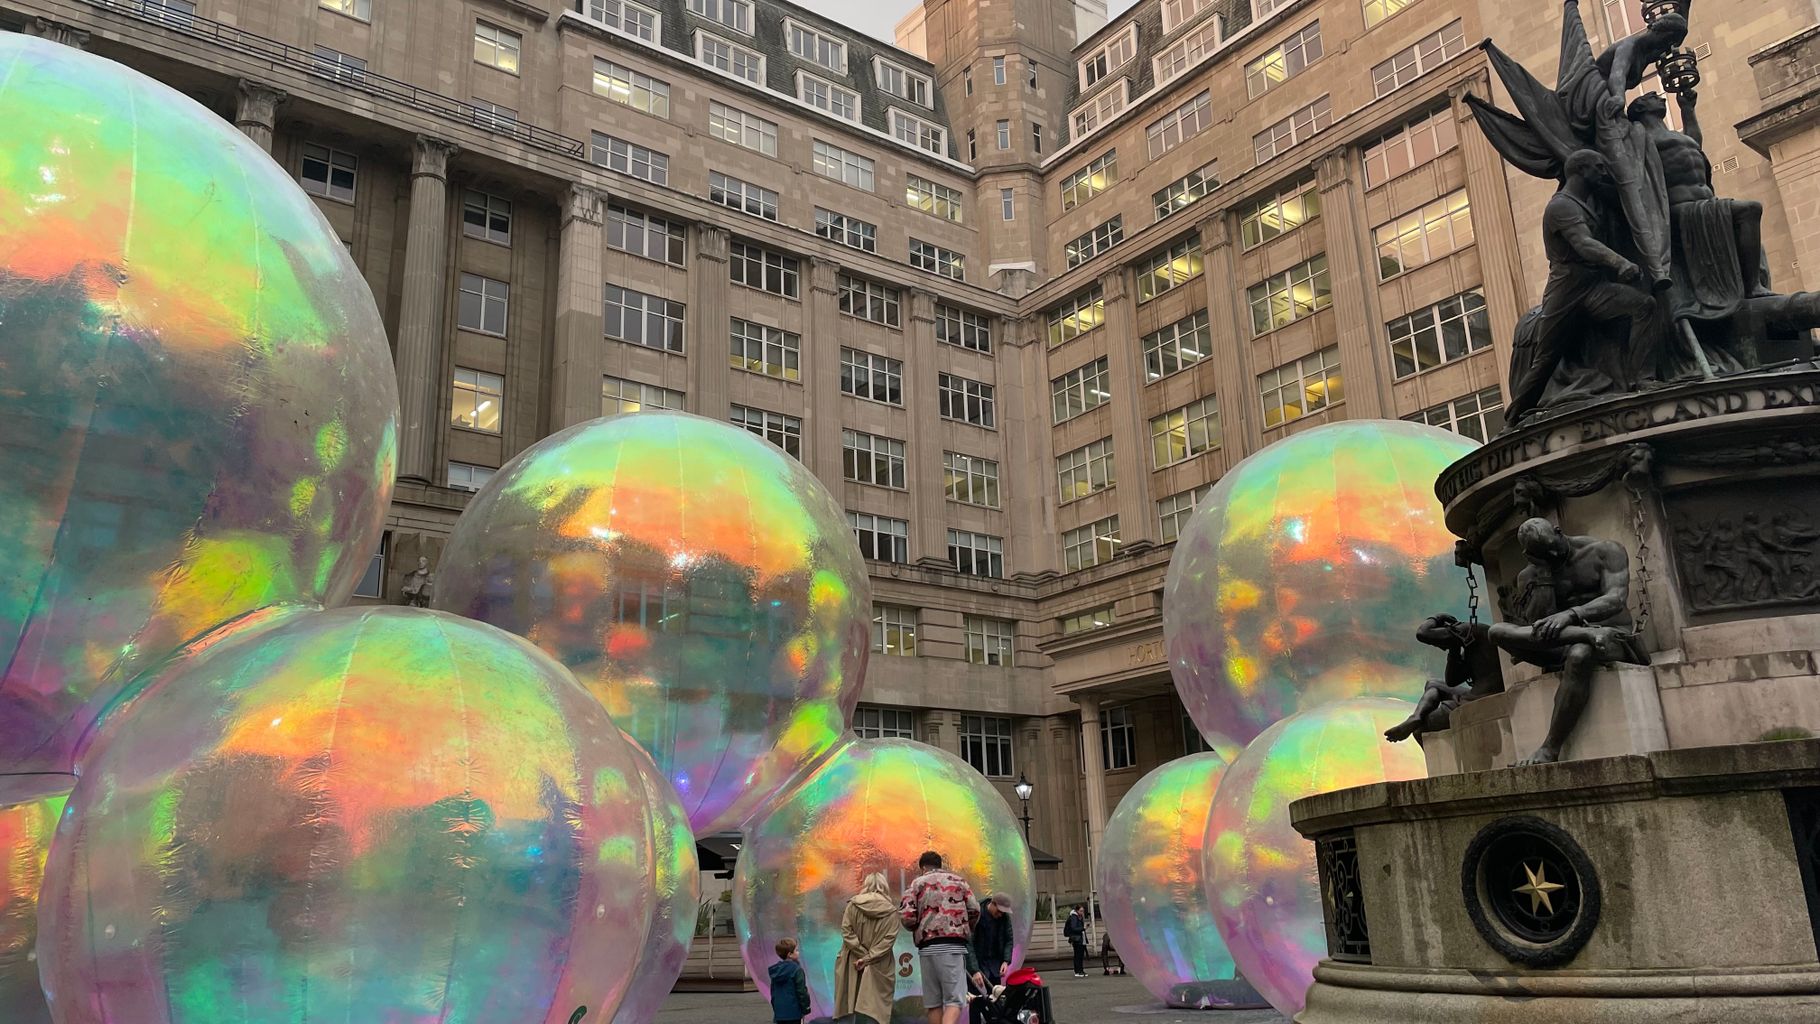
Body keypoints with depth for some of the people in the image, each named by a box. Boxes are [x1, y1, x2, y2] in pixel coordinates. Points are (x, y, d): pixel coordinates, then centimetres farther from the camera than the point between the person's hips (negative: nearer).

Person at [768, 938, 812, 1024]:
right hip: (793, 1012, -7)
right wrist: (805, 1008, -4)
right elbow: (801, 991, -13)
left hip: (779, 1012, 7)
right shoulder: (796, 969, -13)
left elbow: (773, 992, 16)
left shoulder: (775, 971, 10)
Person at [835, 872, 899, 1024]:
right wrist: (869, 958, -11)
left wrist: (863, 955, -6)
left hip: (853, 963, 1)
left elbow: (847, 932, -6)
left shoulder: (853, 904, 0)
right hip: (879, 966, -1)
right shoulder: (891, 911, -1)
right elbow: (889, 938, -10)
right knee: (875, 1009, -1)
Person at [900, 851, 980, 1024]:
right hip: (954, 944, -1)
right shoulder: (958, 881, 15)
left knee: (933, 1002, 11)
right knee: (954, 1000, -5)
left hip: (927, 946, 1)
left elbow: (906, 914, -3)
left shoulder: (917, 883, 11)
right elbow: (974, 909, 5)